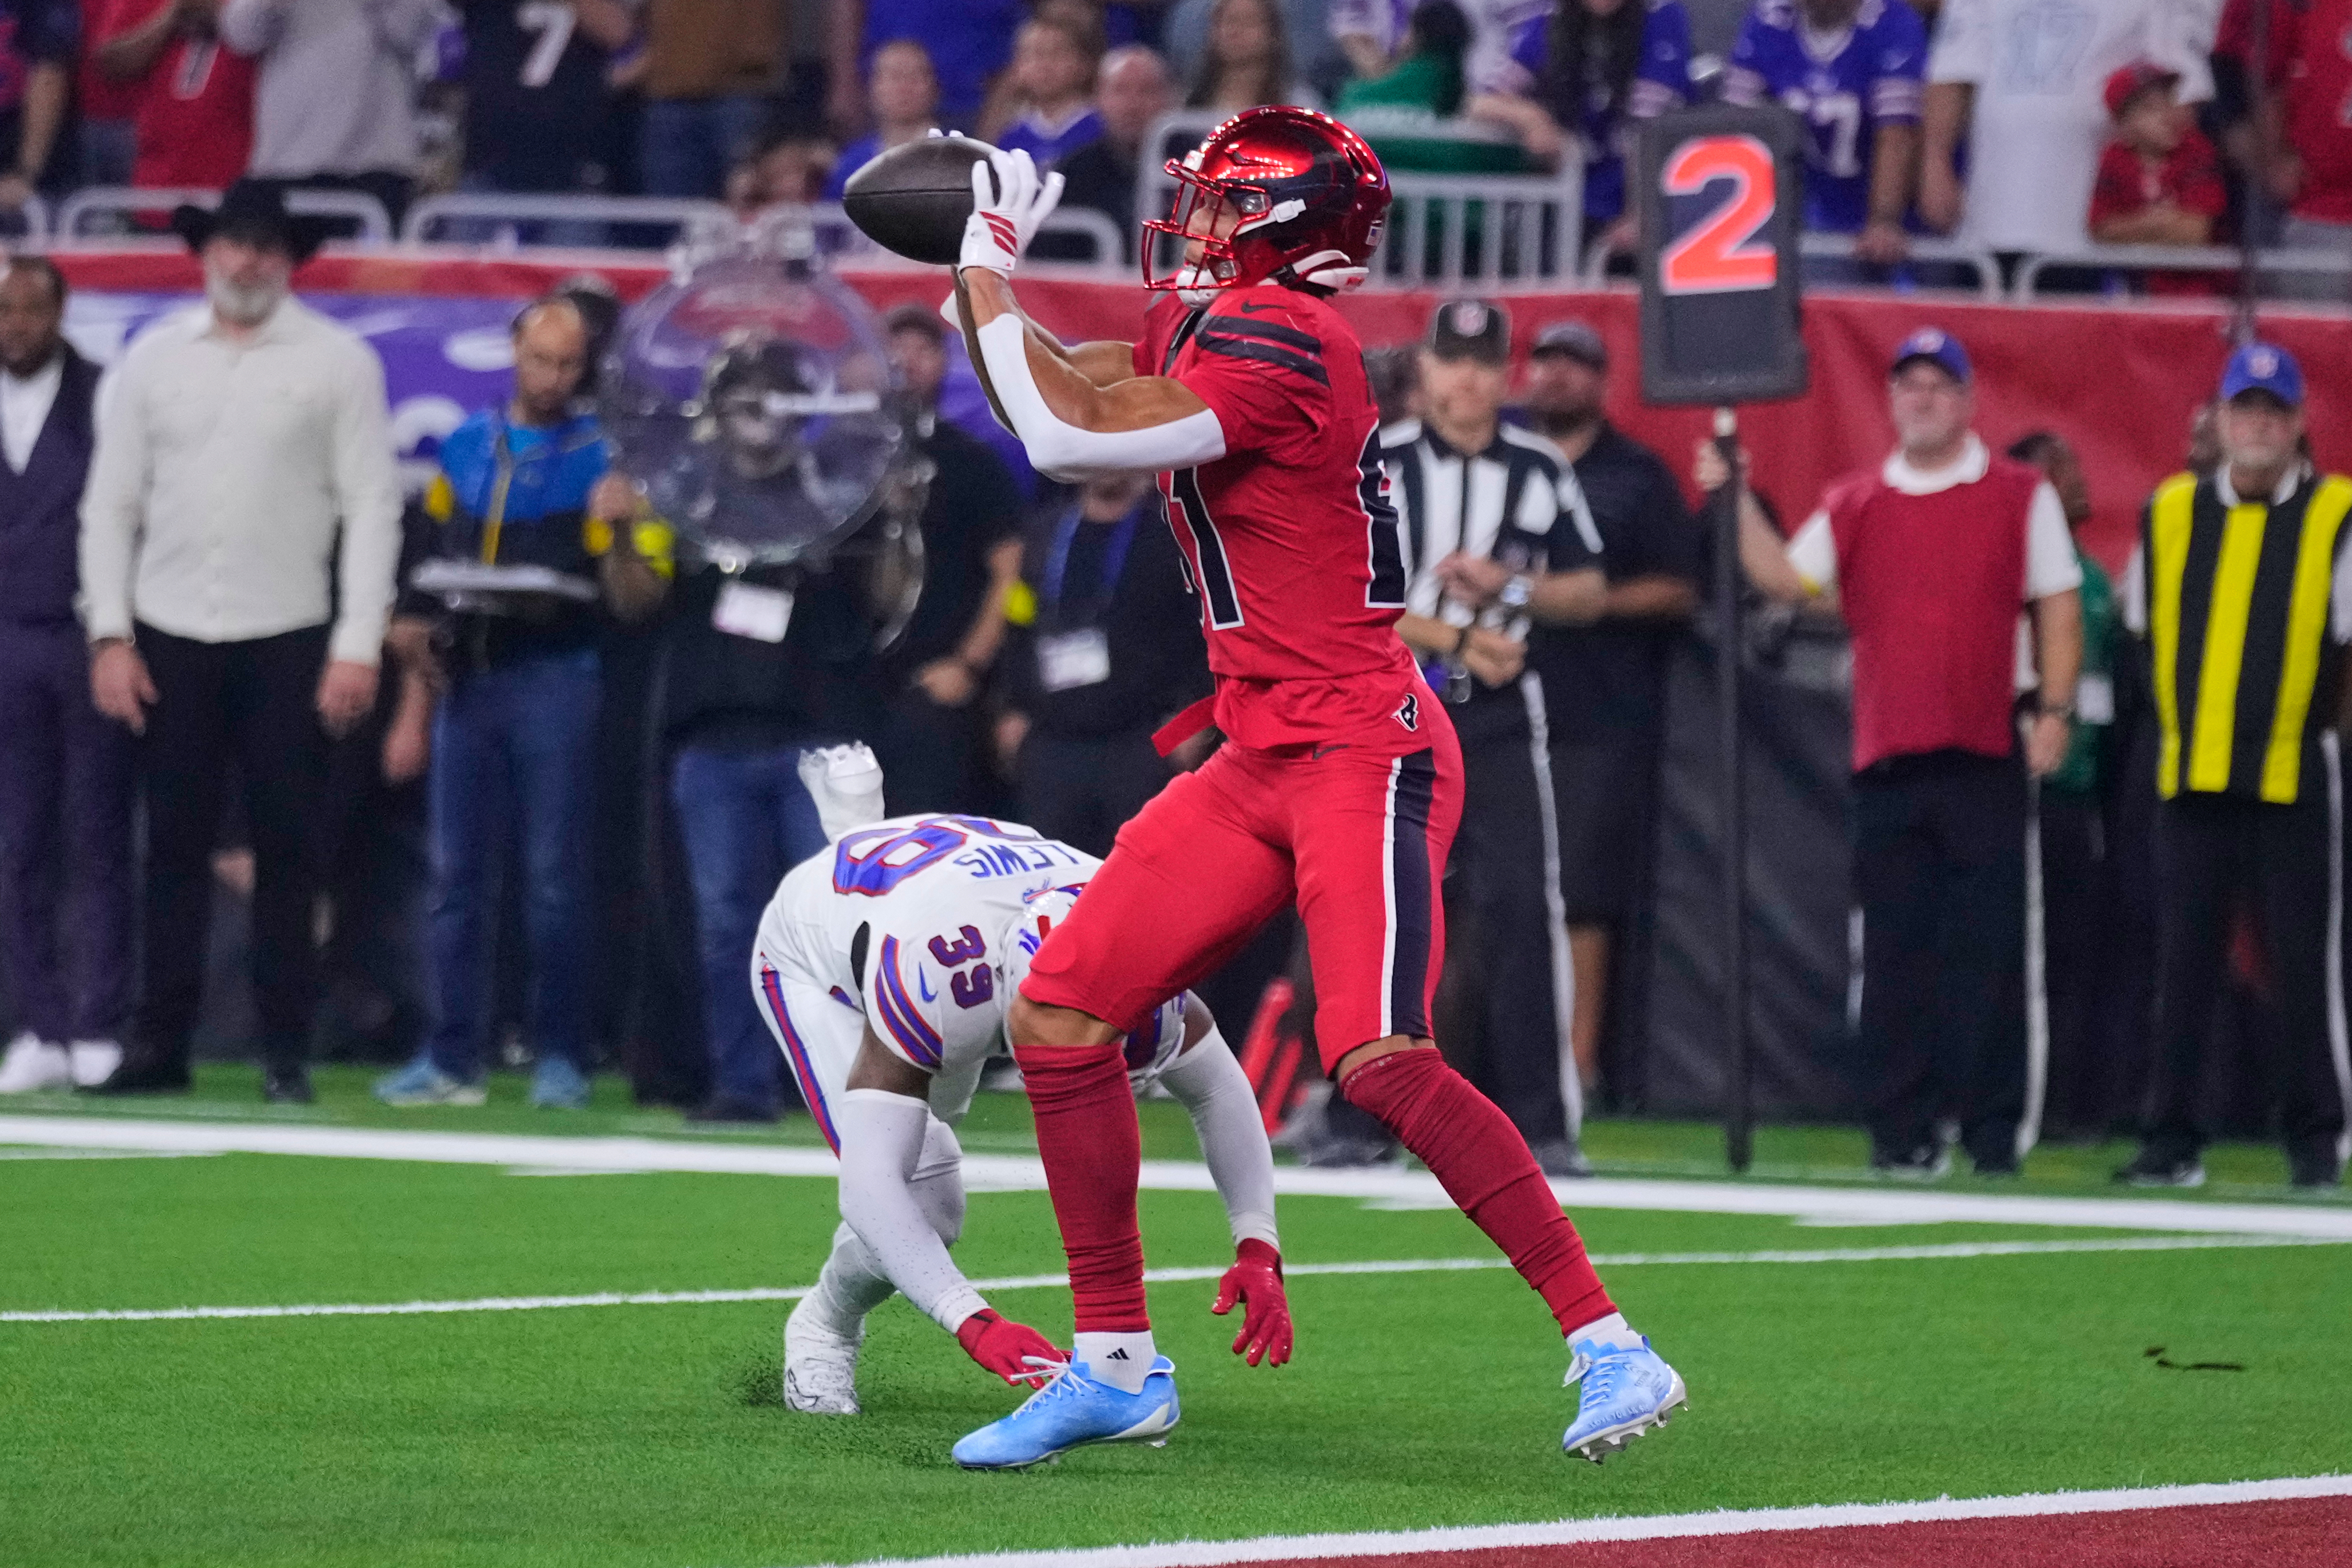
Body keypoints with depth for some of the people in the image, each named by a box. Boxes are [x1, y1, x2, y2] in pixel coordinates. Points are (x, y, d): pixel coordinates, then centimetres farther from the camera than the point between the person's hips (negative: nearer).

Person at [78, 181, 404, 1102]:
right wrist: (109, 636, 0)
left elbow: (372, 506, -2)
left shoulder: (338, 362, 1)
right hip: (169, 639, 2)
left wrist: (358, 648, -9)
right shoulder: (153, 360, 9)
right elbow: (111, 503, 9)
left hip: (287, 643, -2)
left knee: (288, 850, -1)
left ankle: (286, 1053, 3)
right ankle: (159, 1044, 5)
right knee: (174, 846, 2)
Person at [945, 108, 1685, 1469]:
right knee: (1058, 1021, 5)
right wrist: (980, 264, 18)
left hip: (1363, 754, -10)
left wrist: (989, 271, -7)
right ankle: (1117, 1363, 14)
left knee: (1380, 1059, -24)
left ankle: (1610, 1346, -19)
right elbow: (1067, 382, 31)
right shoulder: (1200, 331, 14)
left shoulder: (1278, 337, -15)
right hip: (1260, 766, 10)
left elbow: (1069, 437, -19)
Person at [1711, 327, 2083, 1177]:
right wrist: (1740, 500, -7)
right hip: (1886, 758, 2)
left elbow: (2057, 606, 5)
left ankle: (1993, 1130, 0)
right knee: (1895, 951, 2)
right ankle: (1902, 1131, 5)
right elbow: (1784, 578, 4)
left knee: (1988, 948, -5)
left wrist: (2055, 708, -4)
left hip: (1984, 760, -2)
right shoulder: (1854, 507, 13)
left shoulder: (2021, 496, 6)